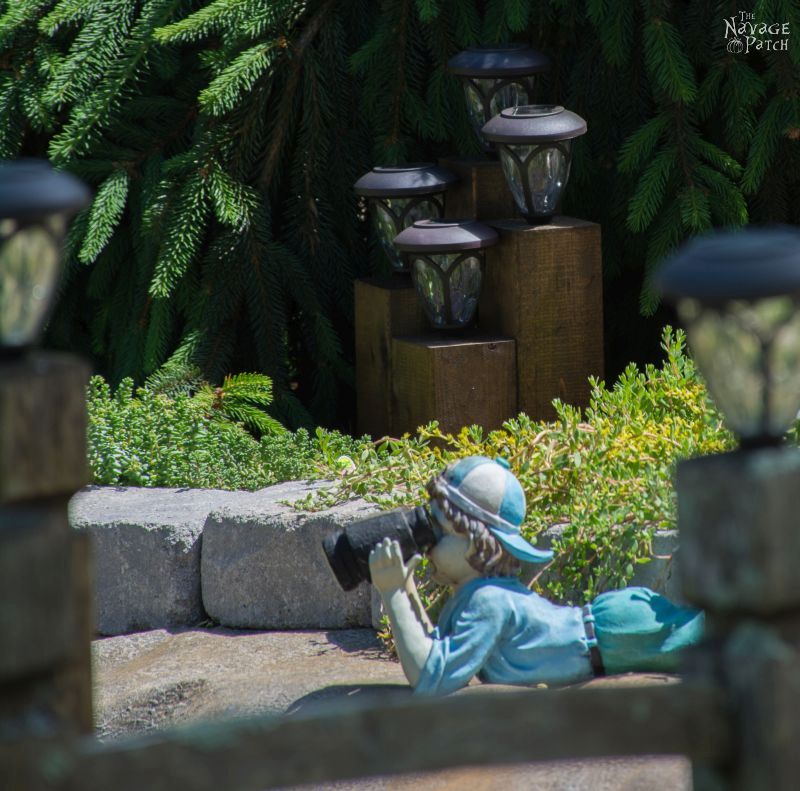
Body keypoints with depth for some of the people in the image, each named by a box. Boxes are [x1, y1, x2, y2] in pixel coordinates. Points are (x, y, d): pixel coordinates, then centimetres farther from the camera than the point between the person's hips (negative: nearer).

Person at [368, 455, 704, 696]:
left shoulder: (487, 603, -26)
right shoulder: (469, 595, 3)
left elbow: (429, 678, -33)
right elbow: (431, 651, 17)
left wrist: (393, 596, -31)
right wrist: (406, 590, 3)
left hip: (617, 635, -7)